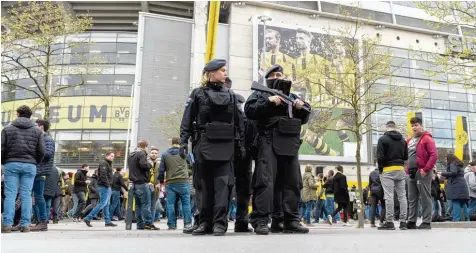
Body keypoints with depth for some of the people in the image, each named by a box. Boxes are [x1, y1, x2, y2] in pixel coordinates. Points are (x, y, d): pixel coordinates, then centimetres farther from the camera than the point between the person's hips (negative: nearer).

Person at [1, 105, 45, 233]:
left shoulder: (7, 129, 5)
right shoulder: (37, 131, 7)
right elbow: (42, 151, 2)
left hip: (11, 164, -1)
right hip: (30, 165, 1)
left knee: (10, 195, 1)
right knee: (26, 195, 2)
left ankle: (7, 224, -3)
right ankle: (25, 224, 1)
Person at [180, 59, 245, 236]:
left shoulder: (230, 95, 14)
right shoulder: (198, 94, 6)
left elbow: (238, 122, 13)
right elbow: (187, 121, 2)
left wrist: (242, 143, 7)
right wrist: (183, 141, -8)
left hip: (226, 146, 1)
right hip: (204, 145, -1)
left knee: (222, 184, -7)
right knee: (205, 184, 5)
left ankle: (220, 222, -7)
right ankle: (205, 221, 12)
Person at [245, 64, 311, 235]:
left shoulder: (291, 96, 27)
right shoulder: (260, 94, 14)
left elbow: (304, 118, 23)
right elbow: (249, 110, -3)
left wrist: (302, 108, 2)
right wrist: (269, 102, -13)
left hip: (290, 143, 5)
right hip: (269, 142, -5)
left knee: (293, 181, 3)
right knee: (265, 180, -13)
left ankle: (291, 221, 7)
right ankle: (260, 221, -13)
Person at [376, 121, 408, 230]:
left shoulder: (383, 139, -7)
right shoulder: (402, 140, 11)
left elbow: (380, 157, -12)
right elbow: (406, 156, 12)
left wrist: (380, 169, 0)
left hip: (388, 170, -5)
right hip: (400, 169, 5)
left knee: (389, 196, -6)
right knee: (402, 196, 7)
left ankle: (389, 222, -6)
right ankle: (403, 221, 9)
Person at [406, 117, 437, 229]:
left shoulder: (427, 139, -4)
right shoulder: (409, 141, 17)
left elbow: (434, 155, -14)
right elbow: (407, 156, 25)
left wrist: (426, 169, -17)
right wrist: (407, 169, 12)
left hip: (422, 173, -7)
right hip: (411, 173, 7)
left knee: (425, 198, -3)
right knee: (412, 199, 9)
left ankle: (426, 222, 0)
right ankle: (411, 221, 14)